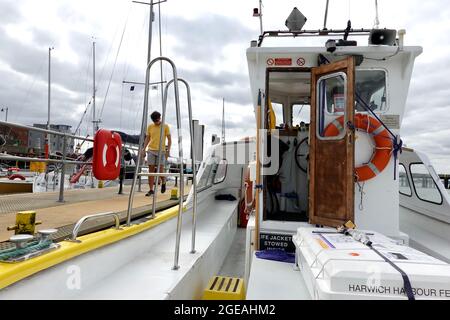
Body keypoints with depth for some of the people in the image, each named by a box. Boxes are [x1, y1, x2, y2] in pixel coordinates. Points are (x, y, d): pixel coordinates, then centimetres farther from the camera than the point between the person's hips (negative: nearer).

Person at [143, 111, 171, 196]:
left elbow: (169, 139, 3)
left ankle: (163, 182, 24)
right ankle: (151, 190, 7)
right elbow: (147, 138, 15)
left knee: (160, 170, -7)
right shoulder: (150, 127, 10)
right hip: (151, 150, 3)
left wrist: (168, 150, -7)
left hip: (161, 151, -3)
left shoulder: (165, 126, 2)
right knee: (151, 169, 1)